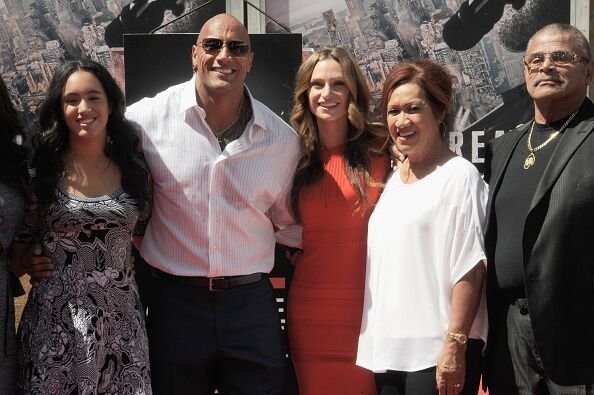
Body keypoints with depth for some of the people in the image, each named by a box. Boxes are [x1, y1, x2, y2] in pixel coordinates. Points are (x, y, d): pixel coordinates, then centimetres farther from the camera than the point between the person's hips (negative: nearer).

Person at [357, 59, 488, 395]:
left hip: (436, 354, -6)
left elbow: (470, 269, -13)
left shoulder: (459, 176, -8)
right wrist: (377, 346, 13)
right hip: (387, 348, 7)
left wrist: (455, 345, -18)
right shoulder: (393, 179, 12)